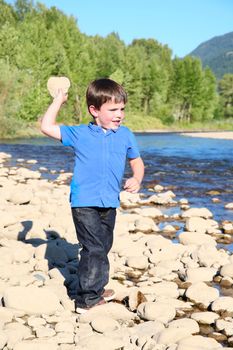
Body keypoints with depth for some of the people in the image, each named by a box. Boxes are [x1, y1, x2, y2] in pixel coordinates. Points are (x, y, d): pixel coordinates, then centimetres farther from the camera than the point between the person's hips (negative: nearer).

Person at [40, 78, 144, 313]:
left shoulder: (125, 135, 6)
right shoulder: (79, 134, -1)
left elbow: (137, 162, 16)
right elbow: (47, 127, 2)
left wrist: (136, 180, -4)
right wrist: (58, 101, 1)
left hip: (109, 203, 5)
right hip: (84, 203, -5)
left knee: (103, 247, 18)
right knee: (94, 249, -11)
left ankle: (97, 289, 34)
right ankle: (87, 300, -3)